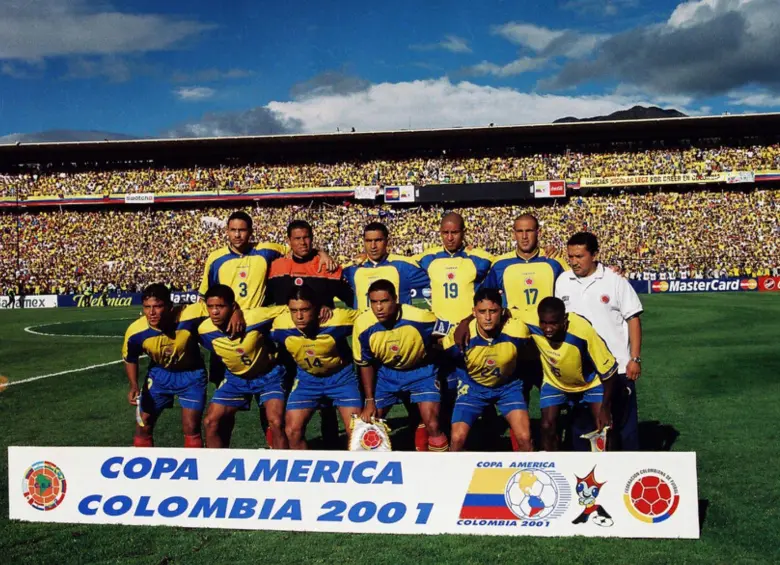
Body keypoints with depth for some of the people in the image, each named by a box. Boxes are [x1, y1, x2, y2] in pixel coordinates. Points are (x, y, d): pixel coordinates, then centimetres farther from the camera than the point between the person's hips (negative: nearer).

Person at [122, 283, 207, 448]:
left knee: (191, 428, -4)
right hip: (159, 374, 2)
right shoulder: (135, 332, -26)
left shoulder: (190, 316, -36)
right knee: (143, 425, 8)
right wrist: (134, 386, -15)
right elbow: (130, 359, -3)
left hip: (191, 374, -2)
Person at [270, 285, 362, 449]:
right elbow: (278, 350, -1)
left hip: (341, 375, -2)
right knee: (292, 431, -3)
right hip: (307, 377, 2)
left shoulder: (338, 320, -32)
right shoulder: (280, 326, -24)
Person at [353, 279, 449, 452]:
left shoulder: (421, 318, -31)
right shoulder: (363, 325, -22)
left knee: (432, 425, -14)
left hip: (421, 371, -2)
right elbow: (365, 364, -5)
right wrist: (369, 400, -1)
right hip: (387, 373, 3)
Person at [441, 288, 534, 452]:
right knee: (457, 438, -13)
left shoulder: (517, 331, -26)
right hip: (473, 385, 0)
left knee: (524, 438, -12)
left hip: (508, 385, 1)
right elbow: (446, 358, -4)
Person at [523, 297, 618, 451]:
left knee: (603, 427, -7)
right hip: (554, 382, 2)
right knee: (547, 426, -5)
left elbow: (608, 371, -26)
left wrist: (605, 408, -20)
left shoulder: (583, 332, -41)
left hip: (592, 382, -2)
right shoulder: (531, 321, -34)